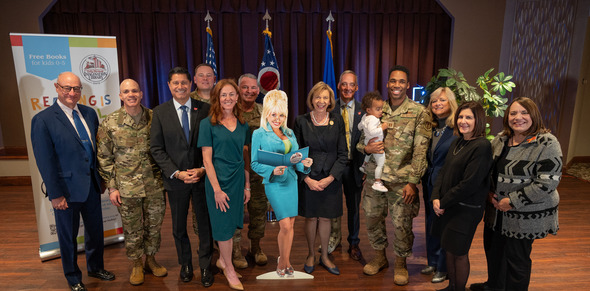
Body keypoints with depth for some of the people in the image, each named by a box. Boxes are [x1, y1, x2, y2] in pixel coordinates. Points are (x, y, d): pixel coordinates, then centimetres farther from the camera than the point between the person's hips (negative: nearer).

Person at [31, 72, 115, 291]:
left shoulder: (89, 113, 4)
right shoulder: (43, 120, -12)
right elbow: (44, 161, -13)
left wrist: (102, 175, 7)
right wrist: (55, 194, -14)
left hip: (91, 184, 5)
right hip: (67, 188, -5)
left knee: (96, 230, 19)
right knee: (68, 237, 14)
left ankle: (96, 267, 41)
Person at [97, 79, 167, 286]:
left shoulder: (154, 118, -1)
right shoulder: (110, 123, -5)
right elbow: (104, 158, -1)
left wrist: (164, 177, 7)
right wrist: (111, 187, -3)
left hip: (154, 185, 2)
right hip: (127, 187, -1)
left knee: (154, 225, 14)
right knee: (132, 229, 11)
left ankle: (151, 259, 36)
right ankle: (136, 265, 33)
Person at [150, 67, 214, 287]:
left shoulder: (204, 109, -3)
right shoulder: (160, 112, -2)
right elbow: (156, 148, -3)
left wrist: (203, 169, -12)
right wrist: (177, 173, -12)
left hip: (202, 176, -1)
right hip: (175, 178, 1)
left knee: (205, 224, 9)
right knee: (179, 226, 16)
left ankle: (205, 266, 28)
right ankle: (185, 264, 37)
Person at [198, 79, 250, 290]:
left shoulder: (242, 124, 5)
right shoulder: (208, 124, -8)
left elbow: (245, 156, 9)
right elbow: (207, 159, -10)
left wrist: (247, 185, 8)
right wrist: (217, 189, -14)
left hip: (238, 180, 4)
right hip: (218, 180, -4)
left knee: (232, 223, 14)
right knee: (223, 226, 7)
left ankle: (222, 260, 36)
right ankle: (229, 269, 26)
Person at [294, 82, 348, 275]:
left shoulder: (337, 121, 1)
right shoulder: (301, 121, -2)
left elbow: (343, 154, 0)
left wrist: (330, 178, -10)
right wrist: (307, 178, -10)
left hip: (331, 179, 1)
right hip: (308, 178, -1)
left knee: (325, 218, 10)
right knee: (311, 217, 10)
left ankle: (324, 257, 27)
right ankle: (311, 255, 29)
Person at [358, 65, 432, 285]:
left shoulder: (419, 113, -4)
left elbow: (420, 150, -8)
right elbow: (360, 139, 12)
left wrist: (413, 181, -13)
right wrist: (367, 148, -11)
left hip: (401, 181, -3)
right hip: (374, 177, 4)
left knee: (401, 224, 5)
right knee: (373, 219, 14)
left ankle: (400, 263, 30)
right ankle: (379, 257, 37)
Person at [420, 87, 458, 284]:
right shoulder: (430, 127, 6)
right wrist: (425, 177, 3)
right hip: (430, 183, 7)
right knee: (431, 223, 17)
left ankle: (443, 268, 24)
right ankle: (433, 262, 35)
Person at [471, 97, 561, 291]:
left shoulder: (547, 143, -17)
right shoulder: (501, 139, 3)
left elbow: (548, 182, -21)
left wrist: (513, 201, -21)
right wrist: (490, 193, -1)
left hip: (525, 215, -7)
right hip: (497, 210, 7)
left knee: (516, 257, 7)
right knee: (493, 248, 22)